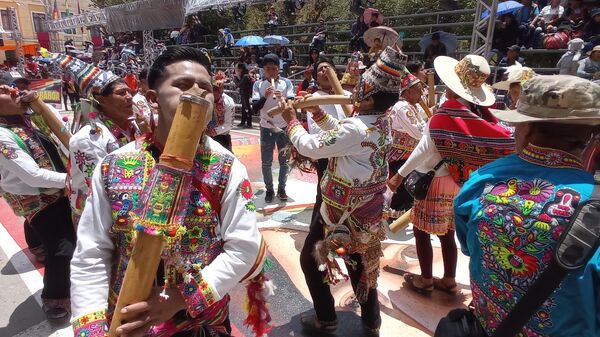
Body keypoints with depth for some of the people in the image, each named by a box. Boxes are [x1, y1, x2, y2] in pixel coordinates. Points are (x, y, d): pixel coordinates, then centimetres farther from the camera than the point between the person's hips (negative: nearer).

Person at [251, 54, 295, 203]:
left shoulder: (286, 83, -4)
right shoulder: (258, 84, -4)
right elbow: (255, 108, -11)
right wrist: (264, 97, -28)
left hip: (284, 127, 0)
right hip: (266, 128, 0)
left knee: (284, 161, 9)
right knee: (266, 162, 7)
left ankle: (281, 188, 24)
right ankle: (269, 189, 22)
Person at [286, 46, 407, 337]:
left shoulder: (357, 128, -30)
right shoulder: (382, 121, 0)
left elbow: (310, 147, -24)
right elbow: (340, 132, 12)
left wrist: (291, 119, -9)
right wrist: (315, 111, 4)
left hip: (344, 210, -8)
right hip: (365, 208, 8)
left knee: (310, 259, 14)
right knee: (360, 262, 23)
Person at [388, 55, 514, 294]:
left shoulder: (446, 113, -19)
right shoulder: (479, 114, 0)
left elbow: (425, 148, -20)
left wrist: (401, 174, -14)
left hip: (435, 180, -7)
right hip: (460, 182, 7)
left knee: (422, 231, 8)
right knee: (447, 233, 19)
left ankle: (426, 280, 21)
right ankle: (449, 280, 31)